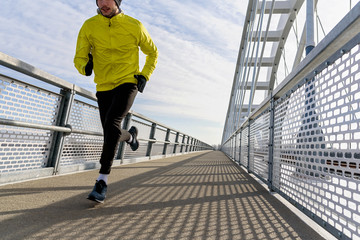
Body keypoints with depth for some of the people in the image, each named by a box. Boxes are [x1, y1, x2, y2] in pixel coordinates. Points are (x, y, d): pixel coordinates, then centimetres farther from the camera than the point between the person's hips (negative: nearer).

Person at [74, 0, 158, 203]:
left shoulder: (134, 26, 0)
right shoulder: (90, 26, 3)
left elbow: (153, 52, 13)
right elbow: (79, 57, 1)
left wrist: (145, 76, 1)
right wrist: (85, 66, -23)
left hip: (128, 83, -3)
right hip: (104, 87, 4)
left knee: (112, 123, -25)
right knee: (112, 133, 7)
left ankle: (102, 181, -17)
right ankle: (131, 135, 46)